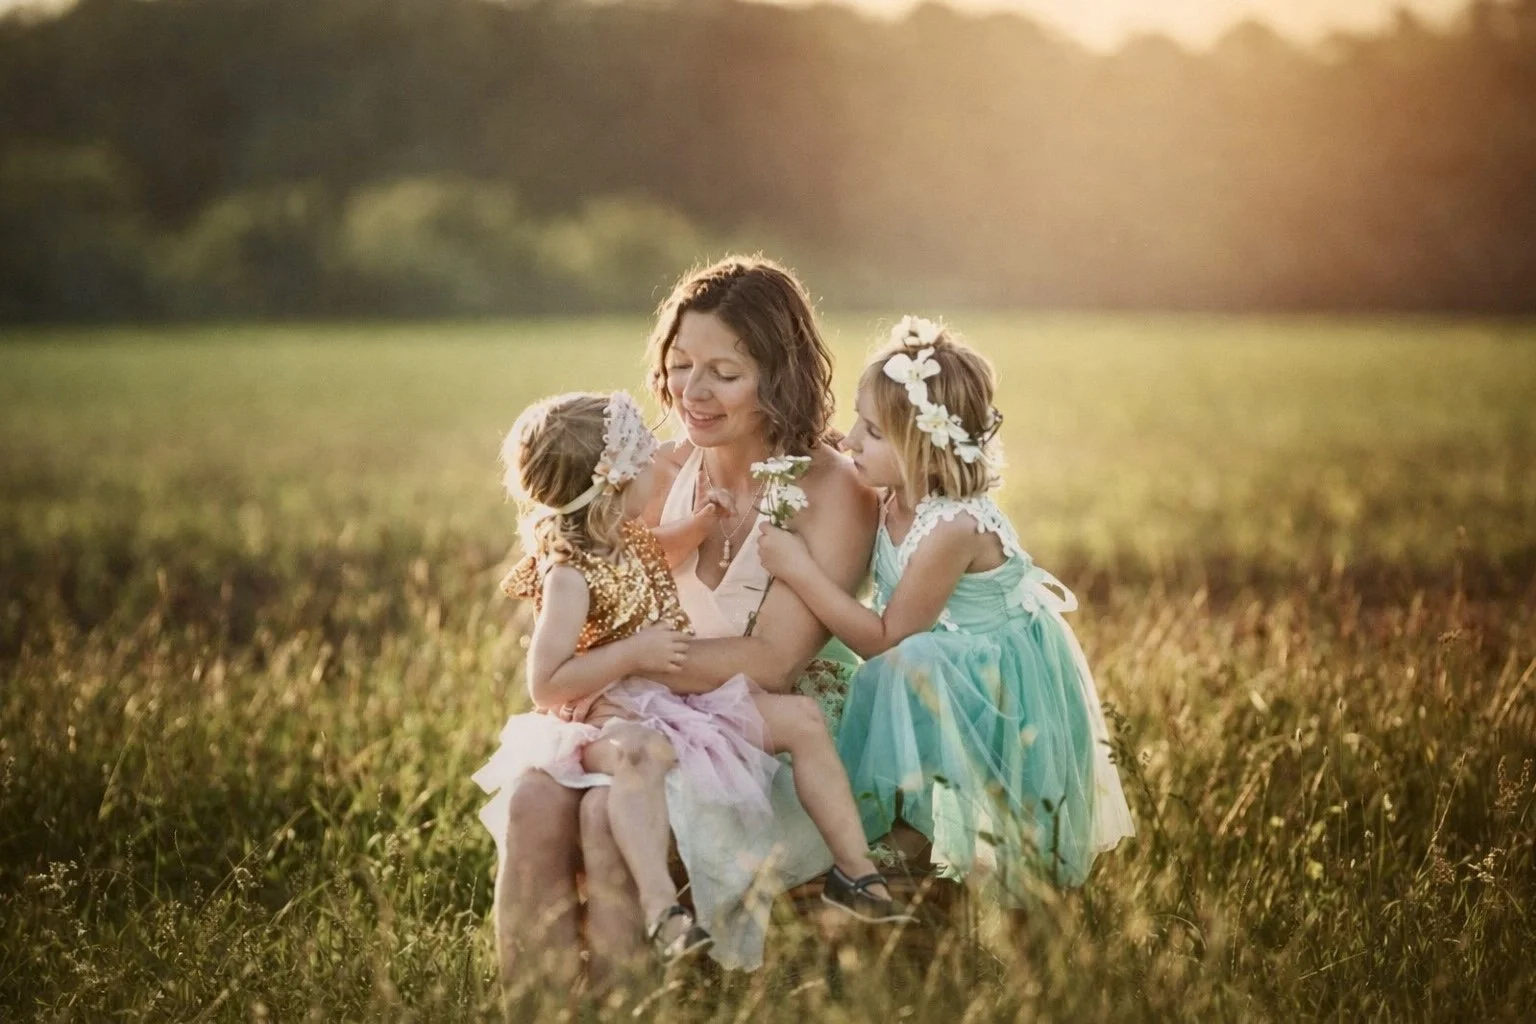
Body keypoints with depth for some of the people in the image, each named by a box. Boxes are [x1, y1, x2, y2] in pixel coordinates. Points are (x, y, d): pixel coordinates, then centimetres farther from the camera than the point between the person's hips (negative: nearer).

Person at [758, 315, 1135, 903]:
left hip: (1005, 694, -9)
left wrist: (799, 570, -26)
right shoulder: (893, 502, -6)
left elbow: (884, 639, -23)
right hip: (955, 680, 9)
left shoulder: (954, 529, -30)